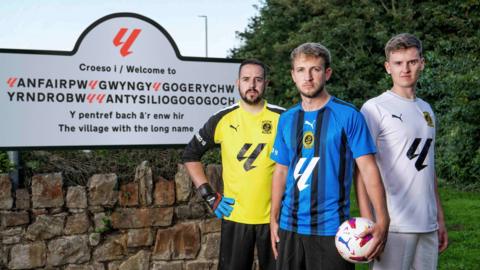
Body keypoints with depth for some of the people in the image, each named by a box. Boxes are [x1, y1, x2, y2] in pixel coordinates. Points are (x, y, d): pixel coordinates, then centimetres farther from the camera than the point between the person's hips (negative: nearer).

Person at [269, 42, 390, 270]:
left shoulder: (348, 115, -6)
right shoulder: (286, 119, 7)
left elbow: (368, 168, -11)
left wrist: (382, 220, -22)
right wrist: (274, 220, 11)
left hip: (331, 228, -4)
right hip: (289, 226, 4)